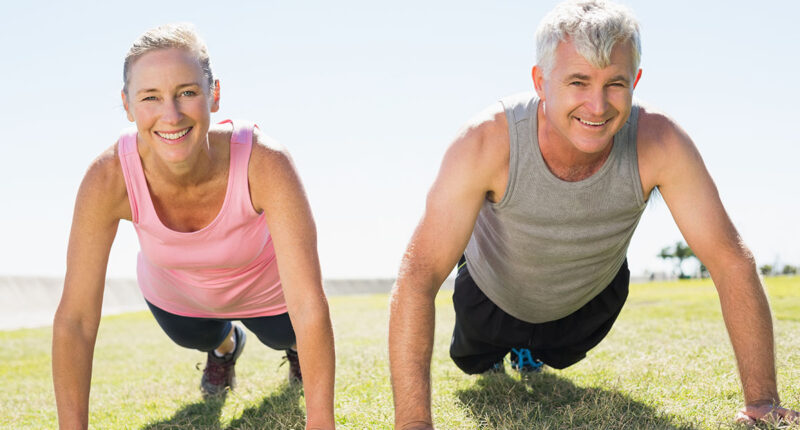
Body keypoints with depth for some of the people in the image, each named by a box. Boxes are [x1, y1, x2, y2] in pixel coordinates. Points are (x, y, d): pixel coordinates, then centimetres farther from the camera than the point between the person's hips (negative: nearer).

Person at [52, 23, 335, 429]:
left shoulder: (266, 163, -43)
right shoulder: (108, 178, -39)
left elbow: (310, 307, -43)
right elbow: (74, 319, -33)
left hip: (266, 288, -1)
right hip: (175, 293, 1)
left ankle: (293, 345, 62)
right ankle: (223, 344, 64)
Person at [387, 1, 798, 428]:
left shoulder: (658, 143, -37)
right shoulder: (487, 143, -43)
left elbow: (731, 261, -29)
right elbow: (418, 276, -43)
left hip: (593, 295, 2)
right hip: (494, 293, -1)